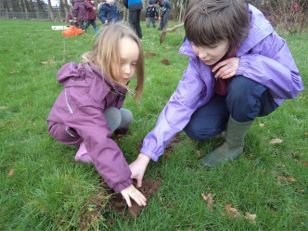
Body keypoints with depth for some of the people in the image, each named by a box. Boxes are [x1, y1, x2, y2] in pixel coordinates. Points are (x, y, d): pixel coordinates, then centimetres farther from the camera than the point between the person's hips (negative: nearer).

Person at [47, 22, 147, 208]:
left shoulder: (113, 77, -17)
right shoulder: (84, 92, -42)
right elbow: (101, 141, -47)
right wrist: (122, 182, -45)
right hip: (65, 127, -8)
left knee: (127, 116, -6)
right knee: (114, 117, -30)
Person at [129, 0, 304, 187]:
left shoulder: (262, 38, -33)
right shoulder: (199, 55, -24)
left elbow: (294, 83, -26)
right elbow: (182, 101, -29)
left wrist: (246, 65, -43)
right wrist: (146, 155, -34)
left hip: (260, 97, -2)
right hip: (225, 98, 3)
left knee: (242, 84, -36)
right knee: (195, 128, -21)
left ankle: (234, 145, -9)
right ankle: (234, 121, 12)